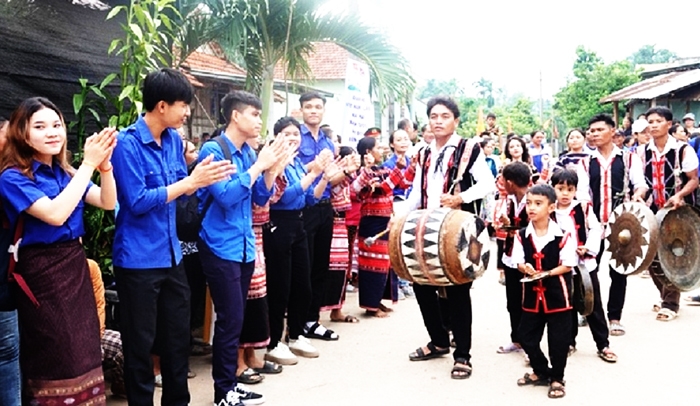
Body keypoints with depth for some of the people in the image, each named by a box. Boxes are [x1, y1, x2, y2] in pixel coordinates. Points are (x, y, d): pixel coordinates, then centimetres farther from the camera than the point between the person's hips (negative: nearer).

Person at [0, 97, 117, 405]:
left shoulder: (65, 172, 9)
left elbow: (108, 203, 1)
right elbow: (55, 214, -23)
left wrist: (104, 165, -16)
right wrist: (88, 164, -20)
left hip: (76, 265, 6)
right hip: (44, 272, -6)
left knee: (84, 353, 10)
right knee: (57, 360, 2)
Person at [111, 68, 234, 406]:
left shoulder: (173, 139, 6)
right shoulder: (127, 143, -16)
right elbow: (138, 202, -21)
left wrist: (201, 179, -8)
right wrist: (191, 181, -21)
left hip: (171, 255, 8)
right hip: (138, 260, -7)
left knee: (178, 336, 18)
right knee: (141, 342, 6)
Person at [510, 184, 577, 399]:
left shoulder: (562, 235, -12)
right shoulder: (522, 235, -1)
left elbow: (568, 265, -11)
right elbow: (518, 261, 1)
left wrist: (547, 273, -22)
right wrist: (525, 267, -21)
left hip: (557, 293, -4)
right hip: (532, 293, 4)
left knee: (558, 339, 5)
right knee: (526, 336, 10)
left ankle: (557, 378, 22)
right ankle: (540, 372, 31)